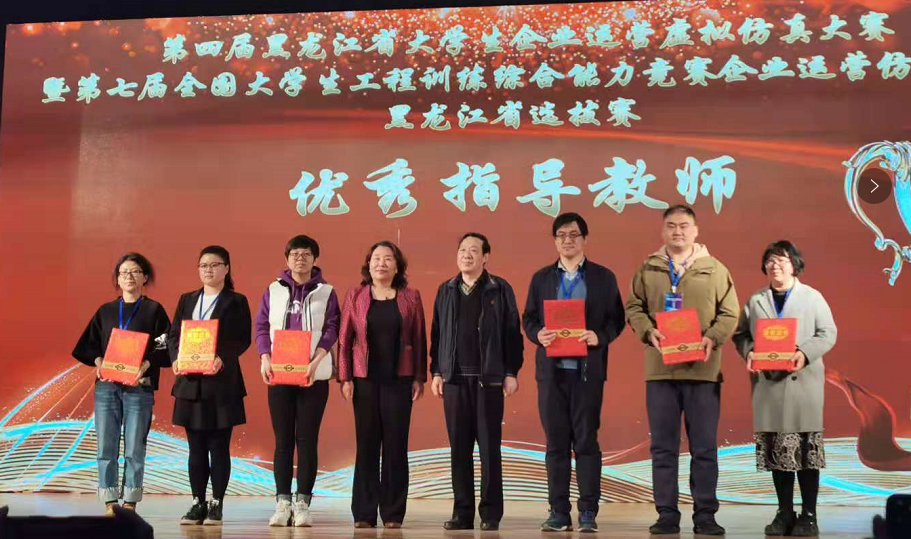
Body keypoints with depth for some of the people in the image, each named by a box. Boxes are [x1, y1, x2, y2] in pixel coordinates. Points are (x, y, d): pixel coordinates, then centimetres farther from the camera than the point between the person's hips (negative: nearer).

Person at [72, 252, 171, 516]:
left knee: (134, 449, -3)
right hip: (106, 385, 3)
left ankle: (130, 503, 4)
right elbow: (86, 345, 15)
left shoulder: (154, 310, 7)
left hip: (139, 387, -3)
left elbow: (167, 349, -1)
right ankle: (110, 503, 3)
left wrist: (147, 363, -17)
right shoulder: (105, 311, 16)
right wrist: (97, 360, -5)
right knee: (106, 446, -2)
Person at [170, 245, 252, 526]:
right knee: (196, 447, 7)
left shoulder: (236, 302, 3)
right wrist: (176, 359, -9)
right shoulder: (187, 300, 15)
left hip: (222, 382, -3)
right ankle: (198, 503, 13)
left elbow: (243, 339, -6)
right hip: (191, 382, 4)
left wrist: (222, 358, -23)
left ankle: (217, 505, 7)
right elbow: (173, 334, 10)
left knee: (219, 447, 0)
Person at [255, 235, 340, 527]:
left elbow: (331, 330, -2)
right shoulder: (273, 290, 10)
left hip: (313, 375, -1)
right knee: (282, 440, 3)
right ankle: (282, 502, 7)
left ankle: (303, 503, 4)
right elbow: (261, 327, 7)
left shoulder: (326, 292, 5)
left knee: (307, 439, 0)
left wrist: (315, 362, -16)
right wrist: (265, 359, -9)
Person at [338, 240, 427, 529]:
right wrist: (344, 378, -2)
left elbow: (419, 339, 5)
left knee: (396, 446, 2)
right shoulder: (355, 296, 6)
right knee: (366, 445, 2)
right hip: (365, 380, 0)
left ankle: (393, 513, 8)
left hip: (399, 380, 0)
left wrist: (420, 378, 0)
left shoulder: (410, 297, 5)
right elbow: (345, 339, 4)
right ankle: (364, 513, 7)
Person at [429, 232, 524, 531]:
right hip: (454, 379, 3)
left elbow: (512, 333, -1)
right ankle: (462, 512, 11)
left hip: (489, 379, -3)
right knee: (459, 448, 5)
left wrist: (511, 373, -6)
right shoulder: (446, 291, 12)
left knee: (489, 447, 1)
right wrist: (436, 372, 6)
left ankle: (490, 514, 7)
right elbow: (436, 334, 12)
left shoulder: (499, 289, 2)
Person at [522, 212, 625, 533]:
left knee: (586, 441, 0)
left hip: (588, 370, -2)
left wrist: (599, 336, -16)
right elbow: (528, 318, 11)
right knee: (556, 442, 5)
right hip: (551, 369, 2)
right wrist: (538, 334, -10)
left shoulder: (603, 277, 6)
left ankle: (588, 513, 5)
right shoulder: (541, 278, 12)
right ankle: (558, 512, 10)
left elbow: (616, 319, 3)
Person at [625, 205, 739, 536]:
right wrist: (648, 331, -12)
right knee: (663, 446, 4)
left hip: (703, 369, -1)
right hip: (660, 368, 1)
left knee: (704, 447, 3)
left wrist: (712, 338, -13)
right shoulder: (648, 270, 9)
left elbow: (730, 313, 4)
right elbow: (633, 308, 7)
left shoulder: (715, 270, 6)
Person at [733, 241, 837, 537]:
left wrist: (805, 353, -17)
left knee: (806, 448, -2)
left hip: (803, 381, -2)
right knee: (775, 450, 4)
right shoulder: (755, 300, 11)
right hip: (767, 382, 2)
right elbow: (741, 334, 9)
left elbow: (828, 333, -1)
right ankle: (785, 513, 14)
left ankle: (809, 515, 6)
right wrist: (749, 353, -12)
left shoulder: (812, 297, 4)